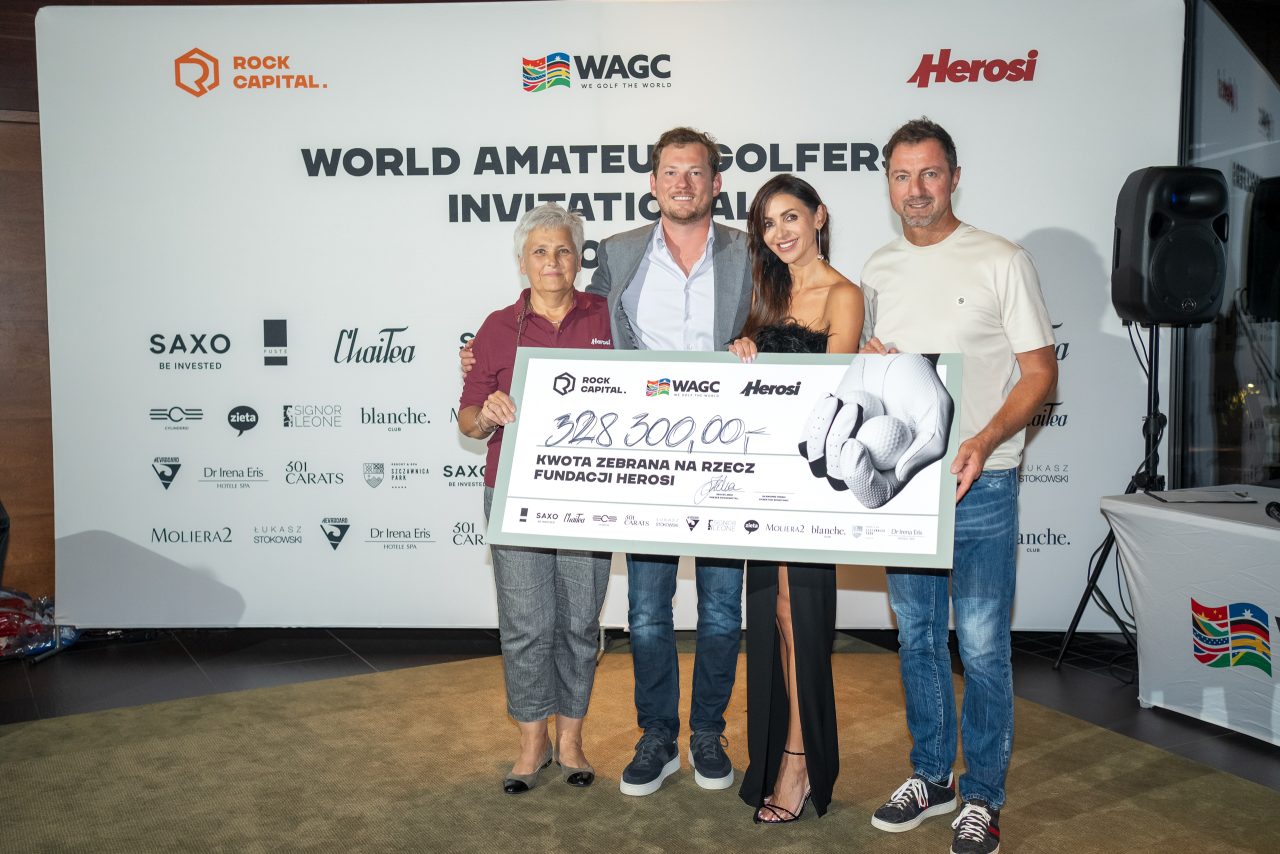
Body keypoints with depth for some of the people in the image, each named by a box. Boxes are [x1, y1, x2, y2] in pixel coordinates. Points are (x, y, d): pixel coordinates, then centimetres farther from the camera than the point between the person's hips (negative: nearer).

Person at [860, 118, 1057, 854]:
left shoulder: (1002, 262, -5)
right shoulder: (880, 270, 10)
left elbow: (1040, 373, -8)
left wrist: (984, 442, -22)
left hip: (981, 484, -5)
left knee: (982, 644, -1)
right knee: (918, 637, 14)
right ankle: (932, 777, 30)